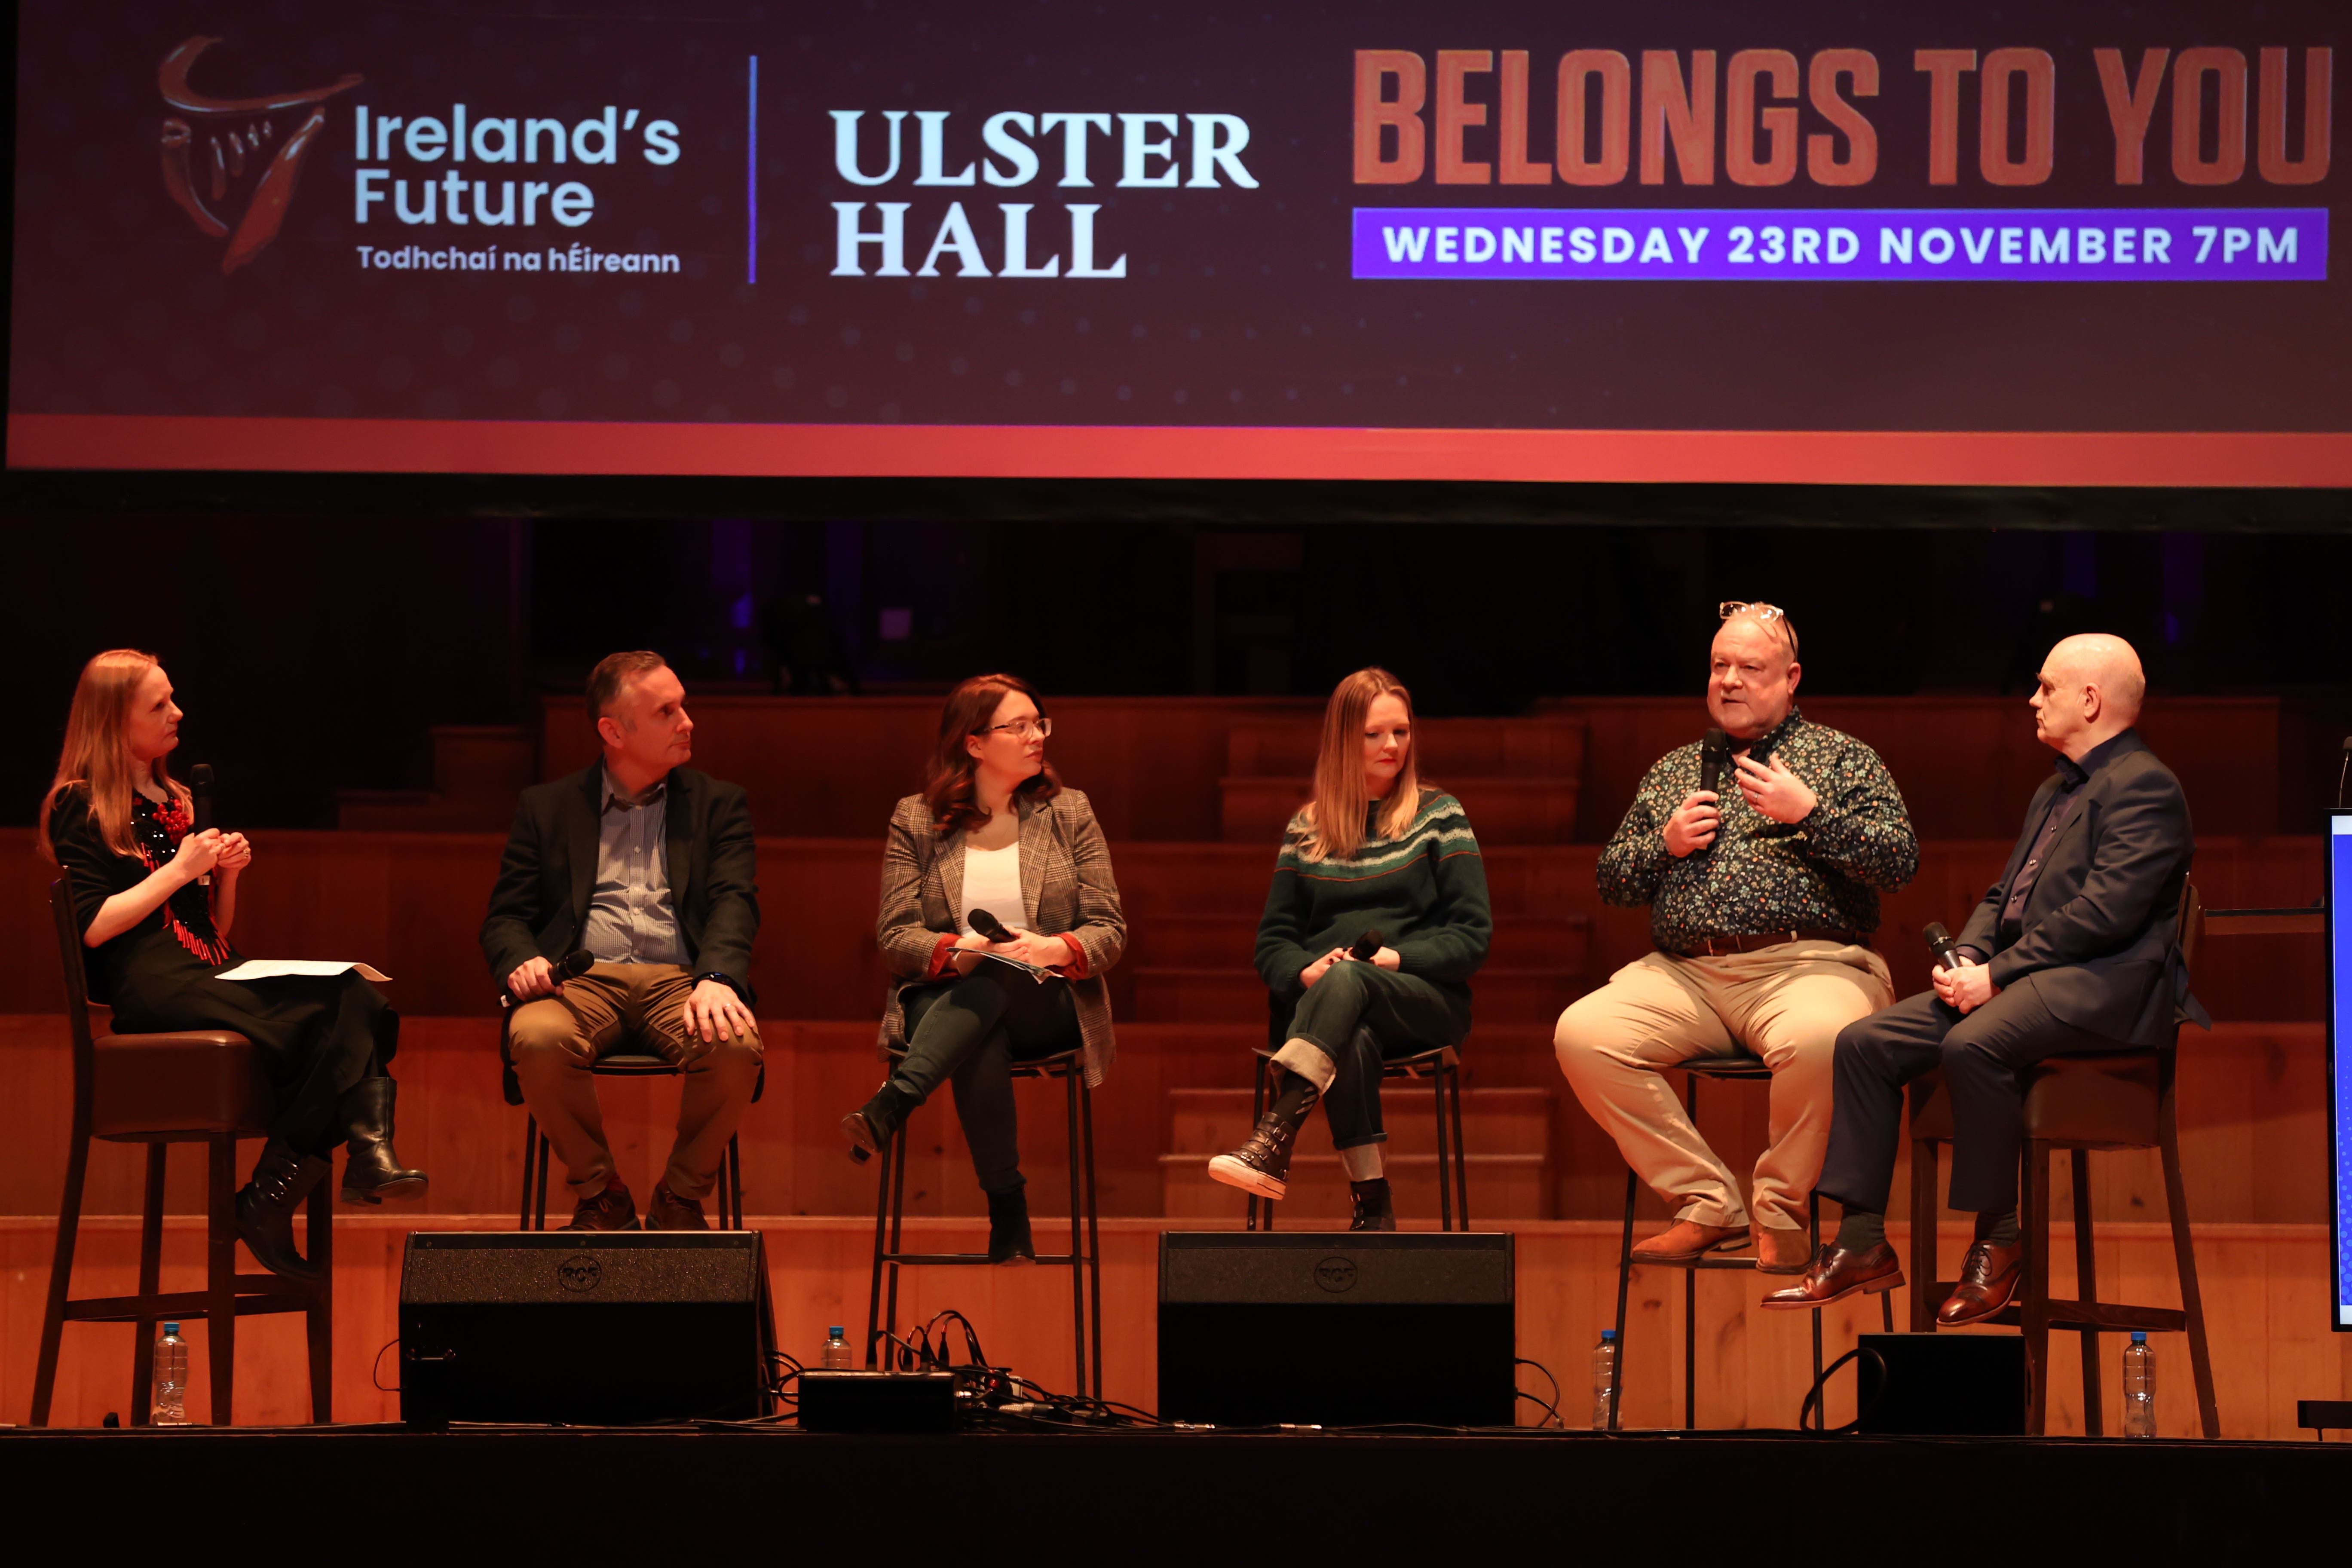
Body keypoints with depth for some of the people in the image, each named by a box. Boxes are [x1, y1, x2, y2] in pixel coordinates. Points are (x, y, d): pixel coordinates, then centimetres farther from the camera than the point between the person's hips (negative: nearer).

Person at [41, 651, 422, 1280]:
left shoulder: (175, 801, 27)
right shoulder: (80, 808, 4)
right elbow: (93, 927, -9)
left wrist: (228, 873, 7)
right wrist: (179, 870, -7)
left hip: (212, 973, 7)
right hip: (146, 987, -7)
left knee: (353, 995, -25)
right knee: (317, 1023, -31)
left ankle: (370, 1152, -38)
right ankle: (266, 1205, -26)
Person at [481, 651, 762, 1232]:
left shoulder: (718, 804, 17)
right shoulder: (548, 807, 18)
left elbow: (735, 901, 2)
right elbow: (506, 917, 14)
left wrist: (716, 978, -21)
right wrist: (521, 961, -12)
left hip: (679, 981, 0)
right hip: (584, 980, 0)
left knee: (737, 1048, -34)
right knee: (537, 1039, -35)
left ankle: (680, 1201, -6)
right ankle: (601, 1198, -10)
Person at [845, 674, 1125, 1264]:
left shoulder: (1069, 812, 11)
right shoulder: (916, 820, 9)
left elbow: (1110, 931, 6)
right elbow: (895, 935, 1)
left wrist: (1055, 949, -17)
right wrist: (956, 950, -21)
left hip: (1047, 1000, 1)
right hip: (943, 999, 0)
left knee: (992, 985, -37)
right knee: (980, 1040, -38)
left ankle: (890, 1106, -46)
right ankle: (1009, 1224, -40)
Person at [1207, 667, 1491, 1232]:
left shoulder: (1439, 816, 10)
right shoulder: (1308, 829, 17)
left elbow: (1473, 936, 3)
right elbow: (1272, 941, 14)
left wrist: (1396, 958, -13)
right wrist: (1305, 970, -10)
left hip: (1425, 1000, -1)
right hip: (1324, 999, 2)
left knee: (1346, 980, -36)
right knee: (1352, 1038, -37)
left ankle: (1276, 1139, -50)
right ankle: (1371, 1201, -42)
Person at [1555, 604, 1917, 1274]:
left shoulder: (1844, 758, 12)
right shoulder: (1674, 771, 25)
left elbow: (1901, 861, -1)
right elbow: (1611, 879, 24)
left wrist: (1810, 812, -10)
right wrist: (1665, 844, 4)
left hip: (1805, 964, -4)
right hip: (1683, 971, 4)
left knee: (1814, 1039, -40)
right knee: (1582, 1034, -23)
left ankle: (1781, 1212, -14)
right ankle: (1709, 1205, -14)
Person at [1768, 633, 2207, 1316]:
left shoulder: (2144, 786, -8)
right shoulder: (2054, 791, 25)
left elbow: (2103, 914, -19)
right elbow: (2003, 895, 25)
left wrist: (1997, 974, -18)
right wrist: (1967, 958, 2)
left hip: (2101, 987, -10)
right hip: (2019, 976, 10)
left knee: (1973, 1045, -36)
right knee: (1865, 1043, -5)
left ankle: (1998, 1241, -21)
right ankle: (1862, 1243, -5)